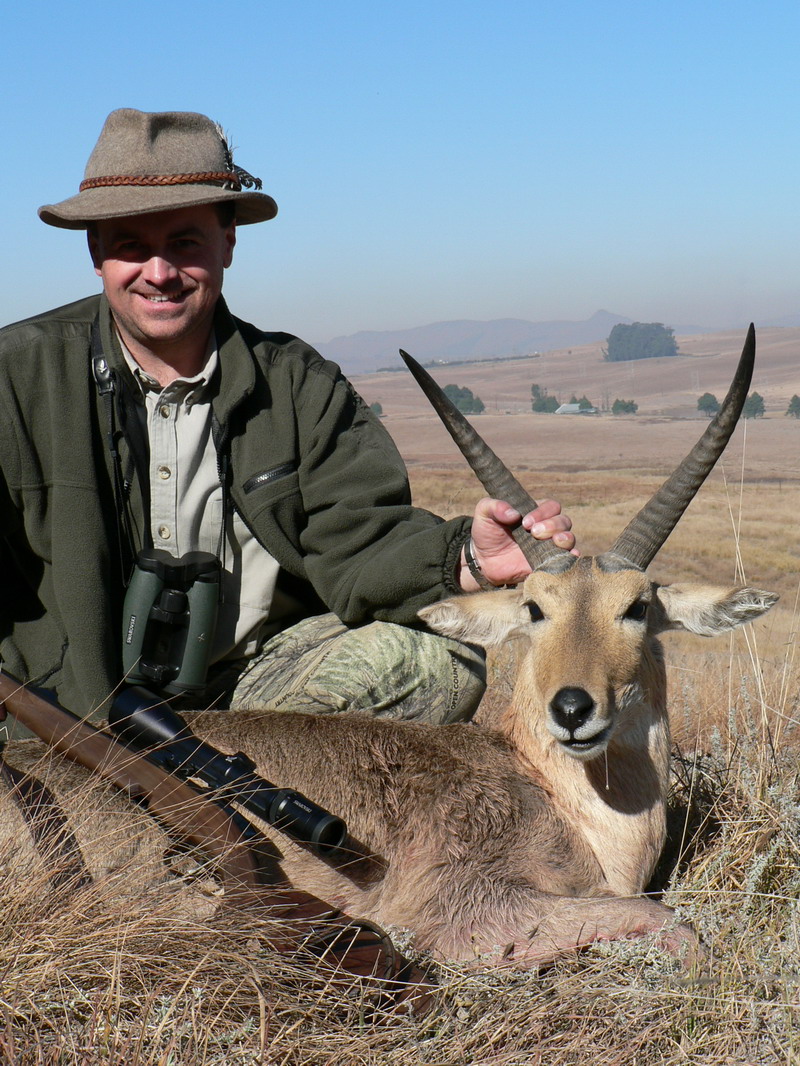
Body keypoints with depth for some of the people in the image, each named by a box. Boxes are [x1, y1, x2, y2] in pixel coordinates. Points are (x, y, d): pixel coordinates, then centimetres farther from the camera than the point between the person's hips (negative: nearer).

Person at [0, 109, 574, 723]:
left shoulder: (302, 385, 4)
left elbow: (357, 544, -8)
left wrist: (469, 559, -30)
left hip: (262, 679, 3)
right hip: (73, 711, -3)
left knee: (446, 661, -19)